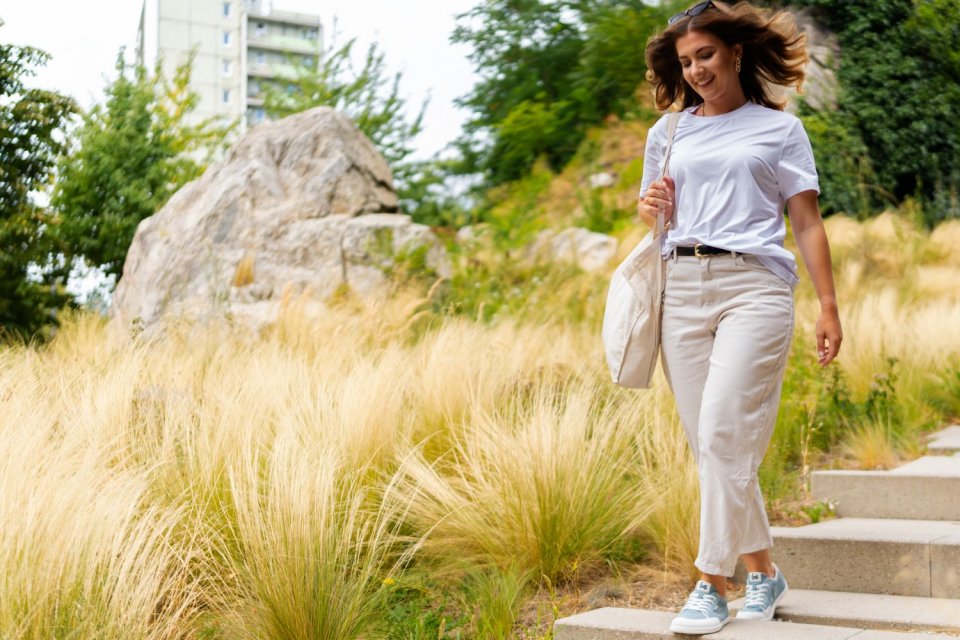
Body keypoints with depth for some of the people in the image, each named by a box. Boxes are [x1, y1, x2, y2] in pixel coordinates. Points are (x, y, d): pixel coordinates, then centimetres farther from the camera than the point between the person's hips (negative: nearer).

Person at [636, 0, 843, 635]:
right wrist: (650, 205, 2)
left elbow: (807, 223, 6)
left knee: (723, 435, -15)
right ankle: (764, 571, 18)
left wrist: (829, 307, 0)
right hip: (681, 289, 4)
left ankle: (712, 584, -8)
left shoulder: (779, 128, 8)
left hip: (754, 285, -4)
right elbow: (653, 213, 27)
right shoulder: (667, 131, 18)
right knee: (708, 443, 4)